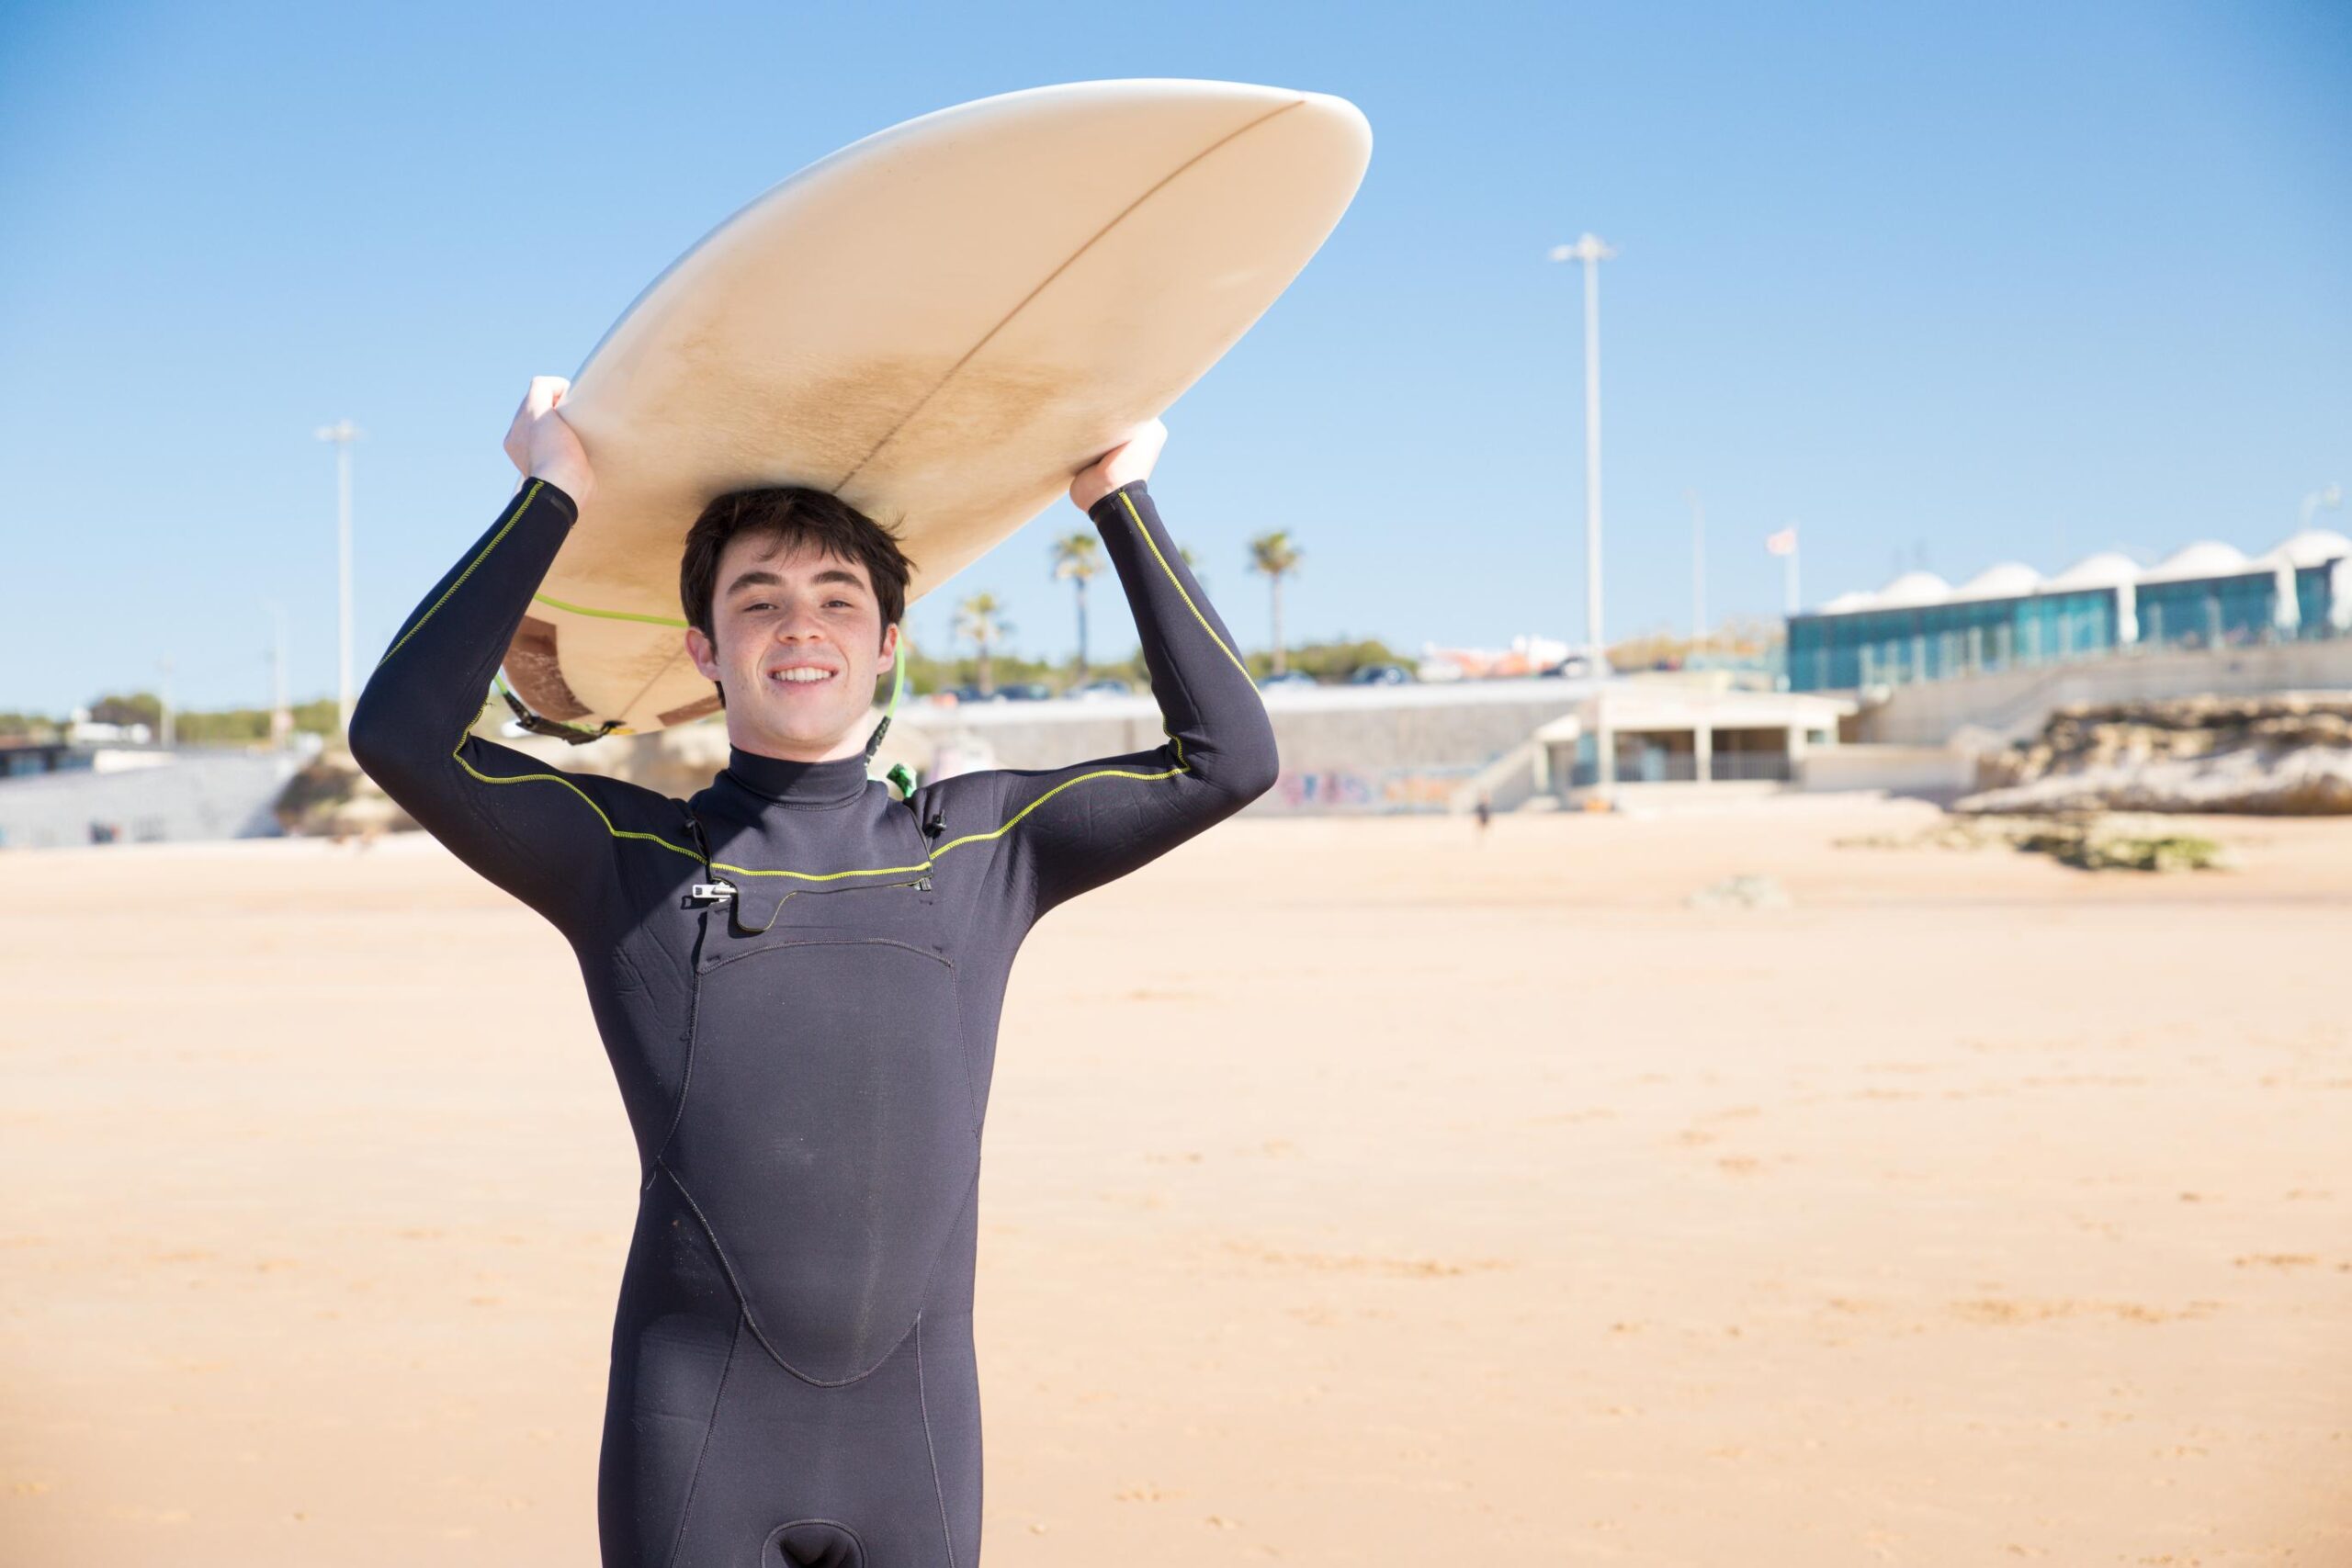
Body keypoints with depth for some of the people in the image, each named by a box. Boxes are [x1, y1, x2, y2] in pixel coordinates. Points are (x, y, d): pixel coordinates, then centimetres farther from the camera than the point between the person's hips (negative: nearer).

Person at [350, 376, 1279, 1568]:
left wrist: (1120, 505, 15)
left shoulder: (982, 845, 13)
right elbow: (404, 735, -4)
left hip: (918, 1433, 2)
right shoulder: (630, 854, 7)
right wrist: (550, 499, 1)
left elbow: (1227, 755, 14)